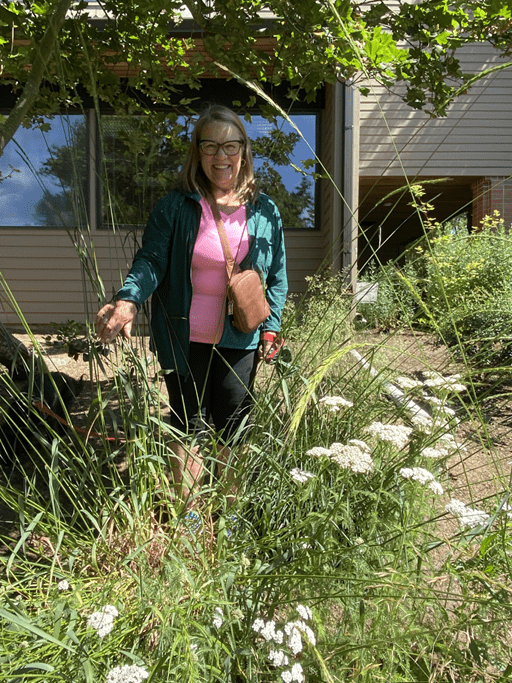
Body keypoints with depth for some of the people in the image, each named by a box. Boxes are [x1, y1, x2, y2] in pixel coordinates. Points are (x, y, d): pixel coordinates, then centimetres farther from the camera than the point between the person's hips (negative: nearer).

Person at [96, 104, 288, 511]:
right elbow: (151, 259, -9)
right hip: (185, 340, -1)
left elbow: (277, 276, 8)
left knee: (234, 432, 11)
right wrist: (129, 300, -29)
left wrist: (271, 329, 1)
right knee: (189, 428, 9)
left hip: (240, 341, 2)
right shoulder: (174, 207, -3)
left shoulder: (265, 212, 4)